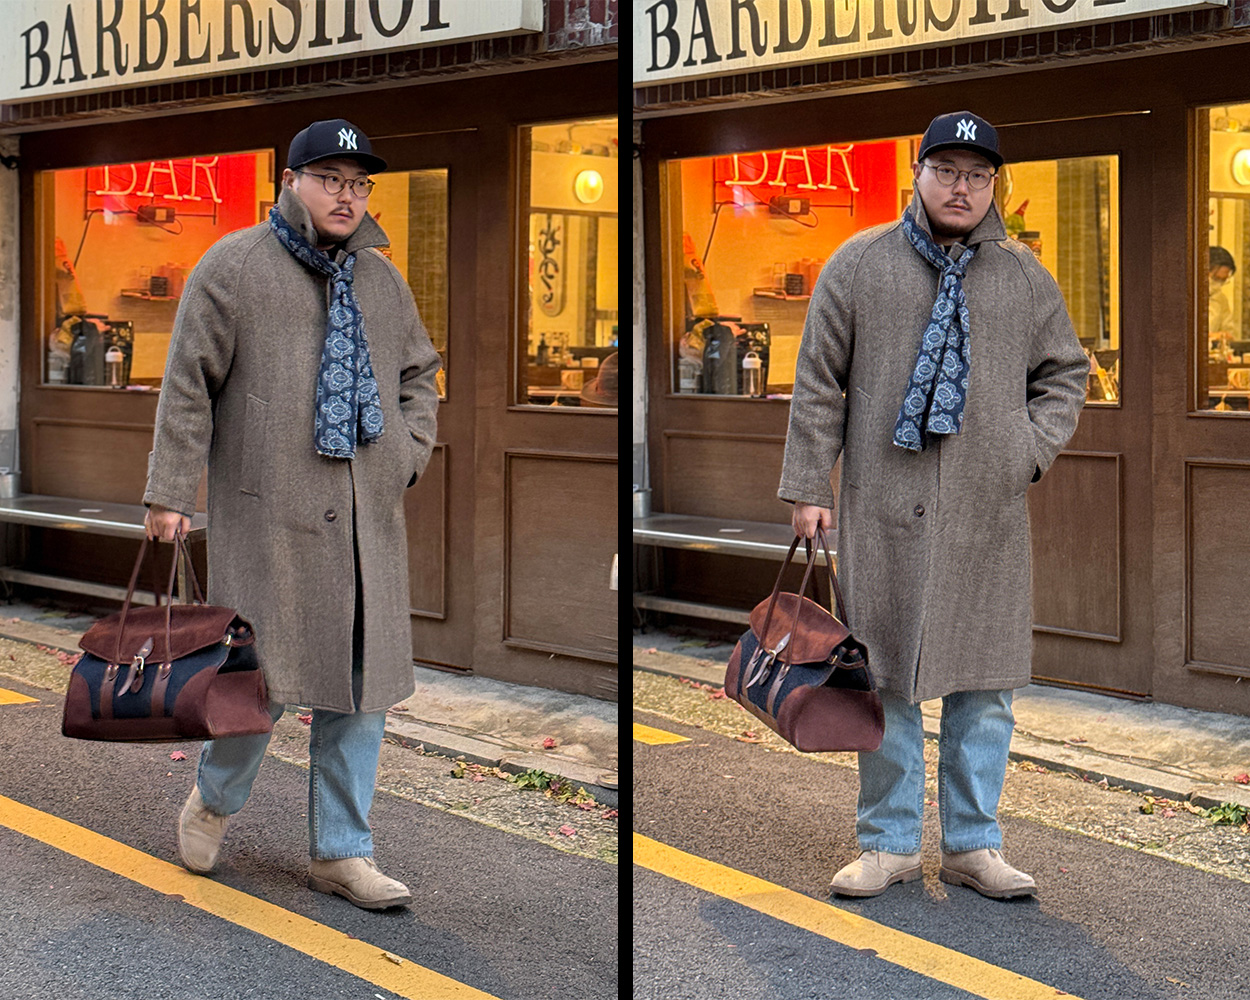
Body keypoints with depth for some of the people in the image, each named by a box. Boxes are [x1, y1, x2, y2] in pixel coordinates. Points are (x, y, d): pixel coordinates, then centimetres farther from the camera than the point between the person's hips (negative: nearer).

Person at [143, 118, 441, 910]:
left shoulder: (383, 281, 14)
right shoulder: (234, 267, -2)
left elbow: (420, 375, 26)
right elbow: (188, 384, -4)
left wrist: (408, 458, 11)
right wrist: (171, 494, -8)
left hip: (368, 520, 5)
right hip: (268, 516, -5)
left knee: (363, 681, 5)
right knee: (263, 670, -3)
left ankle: (343, 852, 16)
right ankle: (215, 798, 28)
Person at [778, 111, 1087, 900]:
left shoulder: (1025, 275, 10)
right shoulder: (860, 264, 3)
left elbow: (1065, 373, 19)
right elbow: (818, 383, 4)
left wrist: (1031, 451, 3)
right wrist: (808, 486, 0)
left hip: (992, 517, 2)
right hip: (884, 510, -2)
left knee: (985, 684, 6)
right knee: (887, 680, 4)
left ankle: (974, 844, 18)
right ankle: (890, 844, 16)